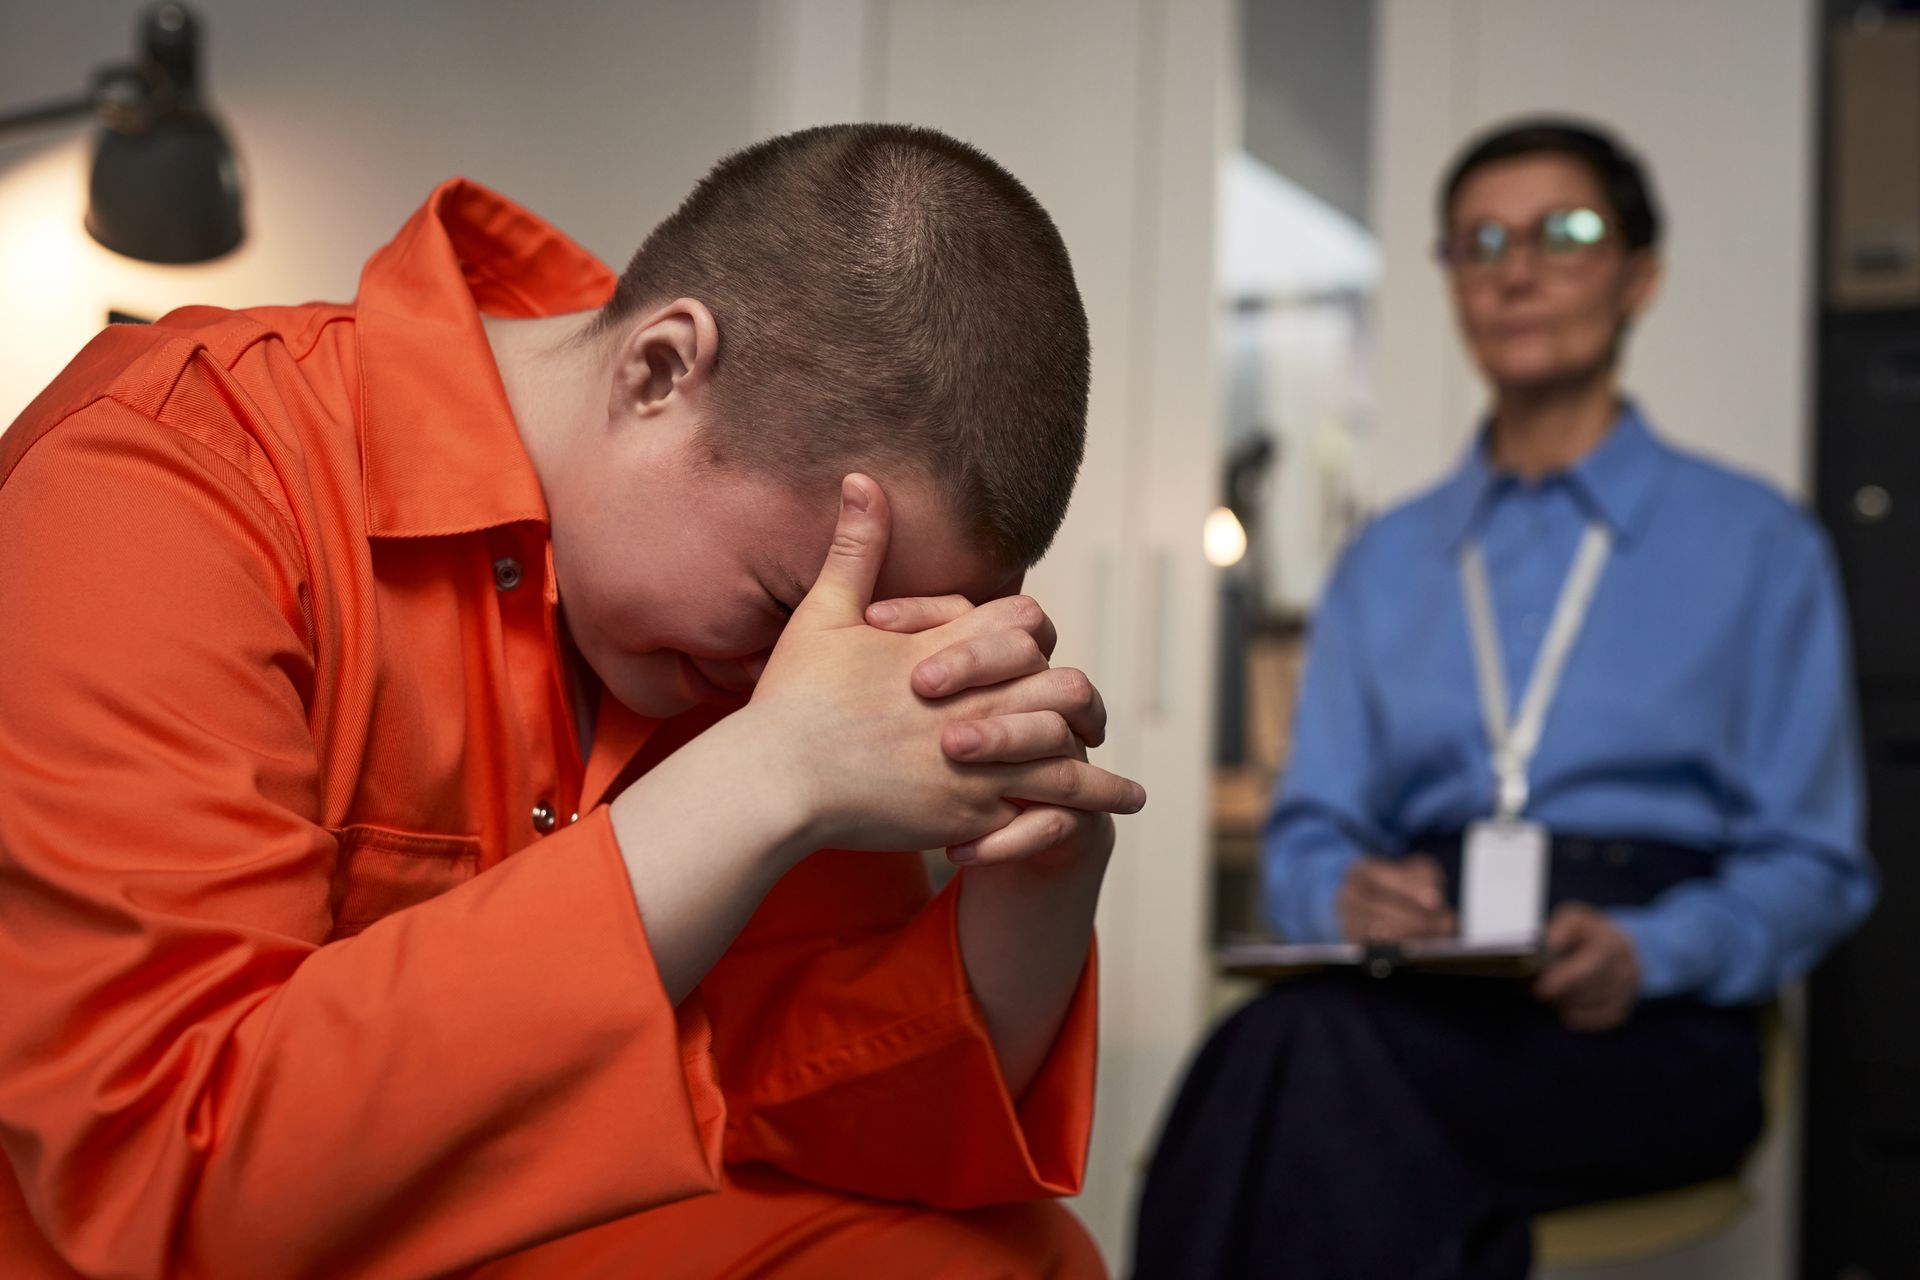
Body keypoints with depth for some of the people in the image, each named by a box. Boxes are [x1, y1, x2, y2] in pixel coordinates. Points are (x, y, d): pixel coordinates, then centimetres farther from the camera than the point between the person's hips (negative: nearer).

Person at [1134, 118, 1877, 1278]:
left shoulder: (1755, 544, 12)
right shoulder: (1385, 563, 23)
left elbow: (1809, 866, 6)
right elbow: (1309, 834, 15)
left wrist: (1644, 954, -14)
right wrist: (1347, 893, -10)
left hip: (1647, 1027, -3)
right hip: (1419, 1005, 3)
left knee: (1304, 1053, -35)